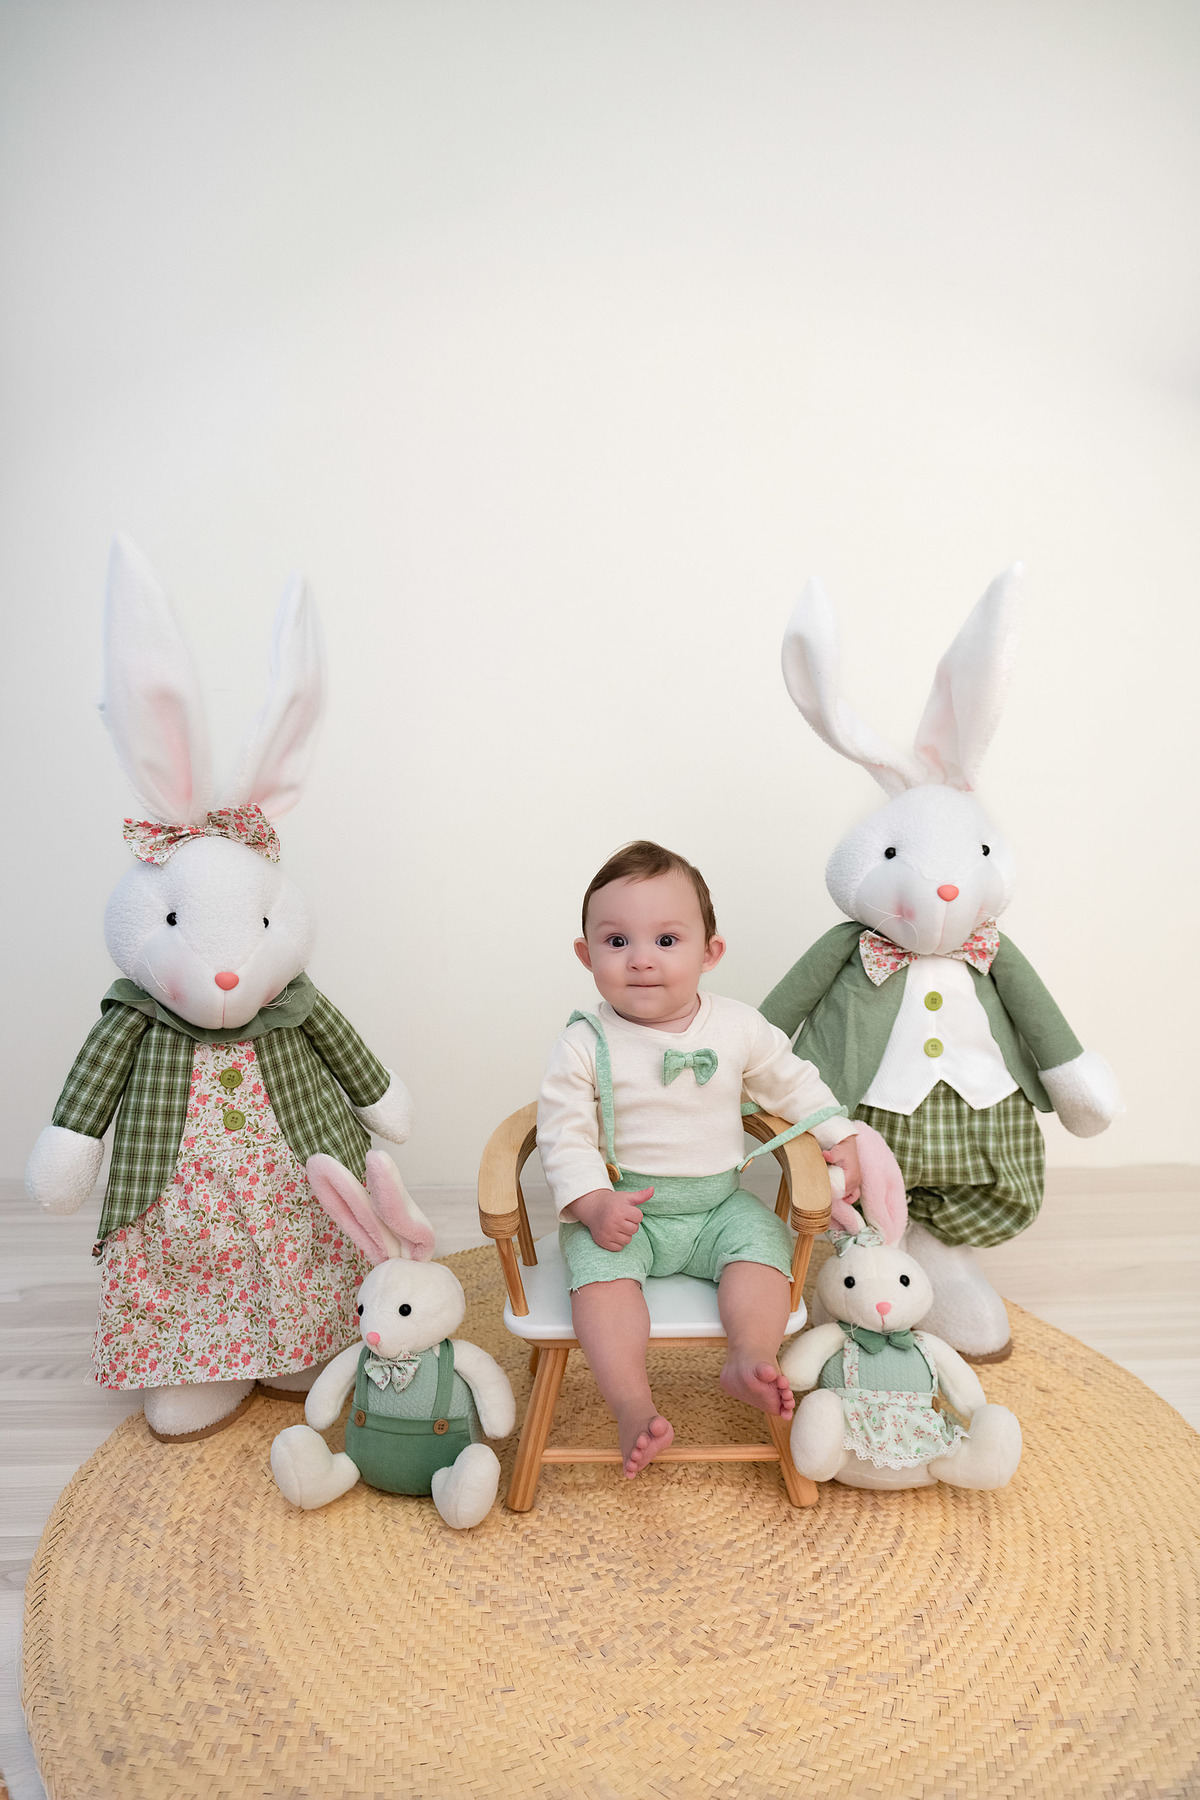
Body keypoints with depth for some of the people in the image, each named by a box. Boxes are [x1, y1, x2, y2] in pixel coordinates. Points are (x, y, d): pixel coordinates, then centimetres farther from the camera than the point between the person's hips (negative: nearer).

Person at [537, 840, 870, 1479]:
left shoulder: (739, 1026, -2)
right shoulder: (585, 1045, -10)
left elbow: (792, 1082, 13)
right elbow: (564, 1135, -9)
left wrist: (838, 1138, 4)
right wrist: (593, 1202, -22)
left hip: (718, 1203, 3)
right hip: (621, 1208, -2)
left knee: (762, 1241, -23)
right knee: (600, 1267, -27)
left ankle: (750, 1360, -22)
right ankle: (635, 1408, -27)